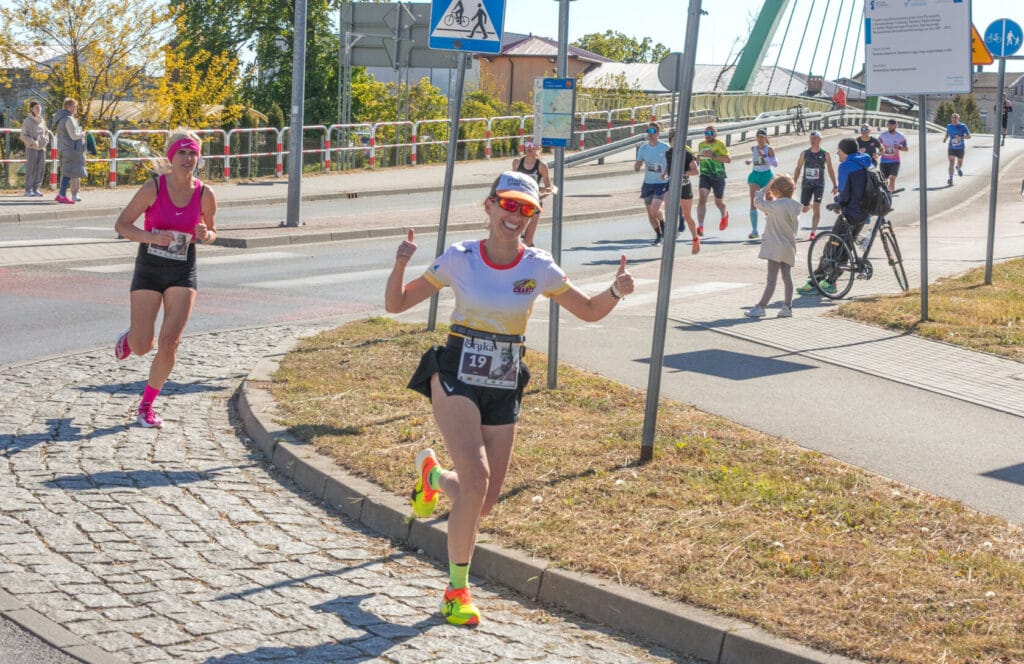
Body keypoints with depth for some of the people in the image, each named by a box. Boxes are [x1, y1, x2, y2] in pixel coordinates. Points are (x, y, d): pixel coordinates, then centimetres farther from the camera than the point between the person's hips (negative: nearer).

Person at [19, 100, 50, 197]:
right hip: (31, 148, -5)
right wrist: (33, 142, -17)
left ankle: (36, 189, 9)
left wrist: (46, 140, 2)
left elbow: (46, 132, 21)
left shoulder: (42, 120, 11)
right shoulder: (28, 121, -5)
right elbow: (23, 136, -6)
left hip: (41, 148, 6)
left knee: (41, 169, 1)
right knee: (31, 169, -6)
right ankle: (28, 190, -1)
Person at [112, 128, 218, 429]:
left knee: (169, 344, -9)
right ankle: (130, 337, 37)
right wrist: (151, 237, -24)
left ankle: (147, 405, 10)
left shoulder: (205, 195, -4)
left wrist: (205, 235, -12)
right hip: (148, 270, -1)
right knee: (142, 347, -2)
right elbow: (121, 225, -7)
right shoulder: (153, 187, -11)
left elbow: (211, 231, 12)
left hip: (183, 273, 1)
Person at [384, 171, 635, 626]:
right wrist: (401, 264, -21)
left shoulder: (538, 268, -2)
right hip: (456, 379, -3)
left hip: (504, 388, 3)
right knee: (476, 481, -22)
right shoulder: (460, 259, -7)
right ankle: (457, 589, -5)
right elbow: (396, 304, -2)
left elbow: (589, 312, 8)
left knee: (486, 500, 6)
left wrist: (616, 291, -12)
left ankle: (432, 474, 42)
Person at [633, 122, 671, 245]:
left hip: (661, 183, -4)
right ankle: (659, 235, 25)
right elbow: (637, 167, 4)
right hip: (647, 183, 4)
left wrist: (665, 174, -18)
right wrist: (637, 167, -20)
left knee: (655, 210, -19)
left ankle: (663, 224, 12)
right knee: (650, 213, 7)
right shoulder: (643, 148, 5)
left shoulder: (665, 147, -7)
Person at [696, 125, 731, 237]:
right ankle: (700, 226, -24)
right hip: (705, 175, 3)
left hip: (718, 176, -3)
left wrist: (713, 156, -24)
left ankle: (724, 215, 49)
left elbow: (728, 159, -17)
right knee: (702, 197, -19)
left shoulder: (719, 144, -8)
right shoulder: (701, 144, 10)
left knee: (718, 201, 12)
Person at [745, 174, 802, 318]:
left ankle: (760, 307, -3)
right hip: (789, 246, 7)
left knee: (771, 279, -7)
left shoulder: (776, 205, -18)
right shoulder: (795, 206, 5)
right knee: (787, 277, 9)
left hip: (776, 246, -7)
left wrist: (766, 188, 3)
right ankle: (787, 307, 10)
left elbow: (758, 201, -10)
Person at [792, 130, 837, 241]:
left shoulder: (825, 154, 0)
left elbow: (830, 170, 5)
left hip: (819, 184, -2)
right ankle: (811, 205, 48)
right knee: (804, 209, 9)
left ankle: (813, 232, -11)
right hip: (806, 184, 2)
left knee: (817, 206, -14)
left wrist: (835, 186, 4)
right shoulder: (804, 153, 3)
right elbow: (798, 169, 8)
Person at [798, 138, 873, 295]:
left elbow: (844, 195, -17)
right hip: (865, 212, 8)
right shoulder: (868, 163, 11)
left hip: (850, 213, -8)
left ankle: (814, 283, -3)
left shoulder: (846, 166, -15)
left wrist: (837, 200, 5)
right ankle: (830, 281, 20)